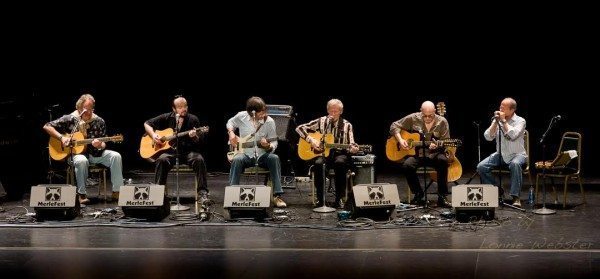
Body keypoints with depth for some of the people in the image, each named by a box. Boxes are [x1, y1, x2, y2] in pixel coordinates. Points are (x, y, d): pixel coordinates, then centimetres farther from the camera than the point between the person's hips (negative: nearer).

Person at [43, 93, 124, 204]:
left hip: (95, 153, 3)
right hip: (76, 153, -3)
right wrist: (61, 137, -15)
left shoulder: (99, 121, 3)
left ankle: (116, 192, -16)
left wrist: (100, 145, -20)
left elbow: (103, 144, 6)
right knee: (81, 161, -39)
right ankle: (81, 194, -26)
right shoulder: (70, 119, -4)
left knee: (116, 156, -21)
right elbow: (47, 126, -3)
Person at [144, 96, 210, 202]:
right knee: (162, 160, -32)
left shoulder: (193, 119, 3)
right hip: (170, 151, 0)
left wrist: (195, 137, -24)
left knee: (199, 160, -30)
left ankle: (202, 193, -26)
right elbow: (147, 123, 14)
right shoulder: (167, 118, 6)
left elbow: (201, 142, 0)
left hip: (188, 151, 0)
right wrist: (153, 135, -3)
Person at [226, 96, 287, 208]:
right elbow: (230, 122, 20)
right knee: (237, 160, -35)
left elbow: (274, 143, -1)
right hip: (245, 153, 0)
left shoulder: (269, 121, -6)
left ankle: (277, 196, -29)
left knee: (274, 158, -31)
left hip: (262, 155, 1)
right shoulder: (241, 116, -4)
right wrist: (231, 133, 0)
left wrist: (268, 146, -24)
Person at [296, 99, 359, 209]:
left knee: (340, 163, -36)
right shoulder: (321, 121, 5)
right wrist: (311, 140, -11)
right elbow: (299, 128, 3)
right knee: (318, 163, -35)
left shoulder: (347, 125, 6)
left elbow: (350, 145, 1)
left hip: (339, 154, 0)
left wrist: (353, 149, -23)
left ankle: (339, 199, -24)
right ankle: (320, 198, -21)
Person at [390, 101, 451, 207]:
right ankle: (418, 194, -7)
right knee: (407, 165, -31)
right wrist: (400, 140, -10)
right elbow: (394, 126, 6)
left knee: (443, 160, -34)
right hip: (416, 154, 0)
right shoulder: (413, 118, -1)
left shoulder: (442, 122, -1)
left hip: (434, 154, 0)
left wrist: (437, 146, -23)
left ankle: (442, 197, -25)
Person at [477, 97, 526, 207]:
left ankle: (515, 197, -32)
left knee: (515, 164, -40)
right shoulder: (497, 120, 7)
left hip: (517, 154, -5)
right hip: (500, 154, 5)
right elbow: (488, 137, -4)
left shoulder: (520, 121, -6)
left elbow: (513, 135, -25)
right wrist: (496, 122, -11)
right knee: (481, 167, -16)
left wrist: (503, 121, -17)